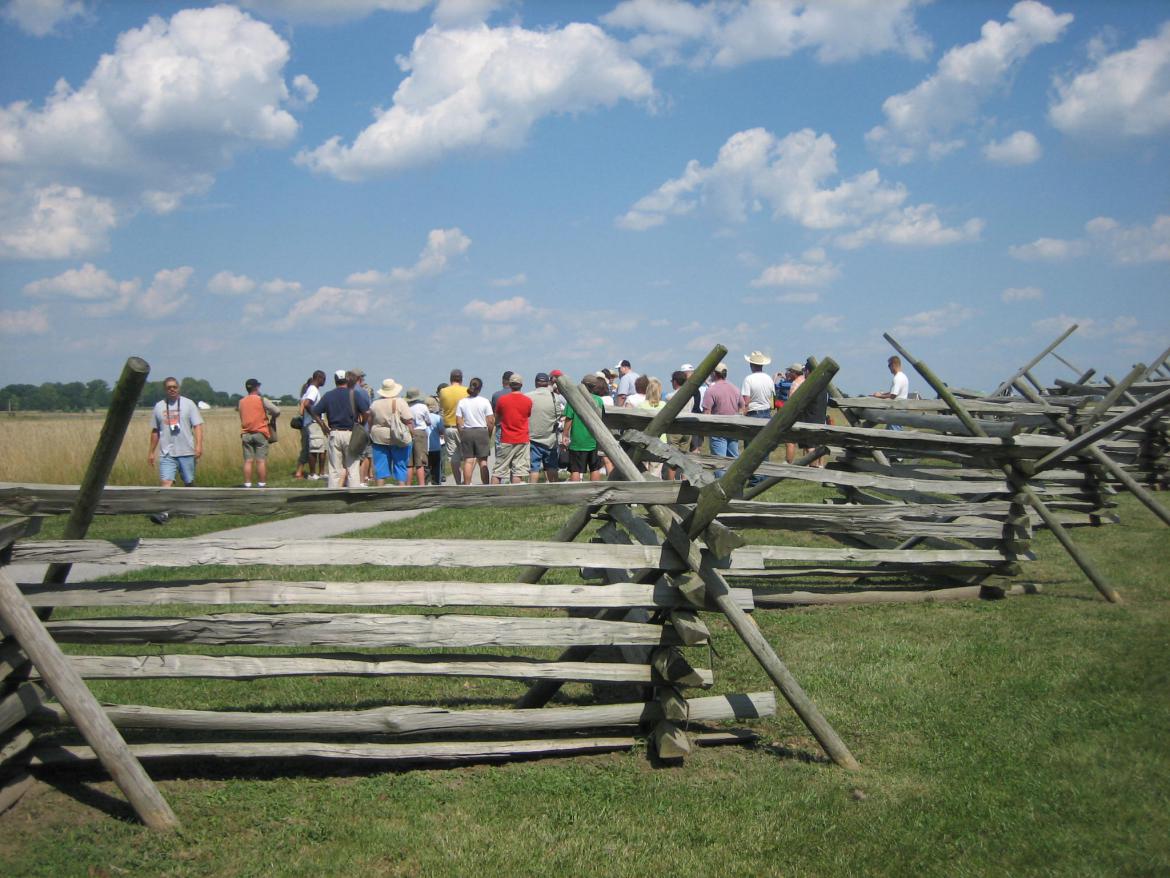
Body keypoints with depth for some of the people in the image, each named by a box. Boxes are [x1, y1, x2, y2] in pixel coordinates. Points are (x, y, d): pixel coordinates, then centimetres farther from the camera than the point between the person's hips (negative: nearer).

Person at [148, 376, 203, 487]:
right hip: (167, 453, 1)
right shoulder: (158, 406, 10)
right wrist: (151, 452, 16)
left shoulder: (188, 404, 4)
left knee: (189, 482, 7)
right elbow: (155, 431, 16)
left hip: (187, 452, -1)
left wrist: (199, 445, -16)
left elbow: (197, 426, -3)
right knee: (165, 482, -13)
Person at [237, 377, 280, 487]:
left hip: (246, 434, 4)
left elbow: (242, 416, 9)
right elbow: (277, 411, -5)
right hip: (260, 433, -4)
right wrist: (272, 418, 16)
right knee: (261, 461, -2)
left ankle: (247, 486, 1)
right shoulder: (261, 400, -4)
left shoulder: (241, 402, 8)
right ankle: (261, 485, -3)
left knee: (248, 461, 3)